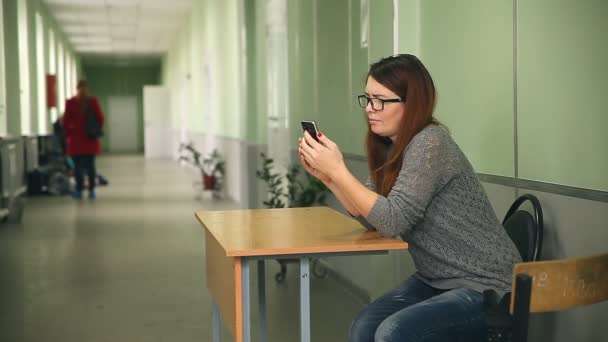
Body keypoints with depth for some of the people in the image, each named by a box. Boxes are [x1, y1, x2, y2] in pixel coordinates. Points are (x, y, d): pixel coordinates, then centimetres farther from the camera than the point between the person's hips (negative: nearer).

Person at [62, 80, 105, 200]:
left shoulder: (70, 103, -7)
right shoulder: (93, 101, -4)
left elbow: (66, 121, -4)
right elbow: (100, 118, -1)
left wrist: (68, 134, 11)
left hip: (76, 140, -2)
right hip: (91, 140, 2)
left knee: (78, 166, 3)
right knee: (90, 165, 6)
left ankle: (79, 190, 3)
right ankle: (91, 190, 6)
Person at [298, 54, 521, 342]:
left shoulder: (430, 143, -20)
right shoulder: (390, 147, 5)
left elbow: (392, 221, -26)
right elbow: (373, 218, 10)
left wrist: (338, 170, -24)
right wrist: (326, 176, -2)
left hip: (486, 287, -8)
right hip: (436, 281, 8)